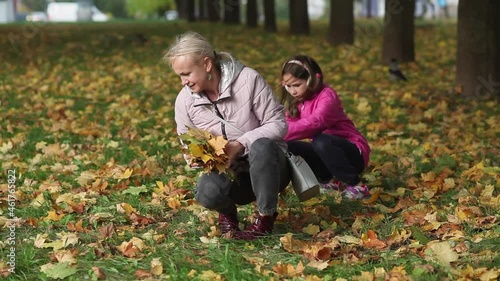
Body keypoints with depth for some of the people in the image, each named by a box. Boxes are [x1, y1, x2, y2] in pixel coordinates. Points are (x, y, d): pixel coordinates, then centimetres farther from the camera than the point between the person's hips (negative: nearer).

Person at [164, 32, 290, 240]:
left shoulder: (248, 80, -17)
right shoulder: (185, 100, -5)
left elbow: (278, 124, -14)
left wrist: (241, 144, -28)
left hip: (268, 168, -2)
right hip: (228, 173, 2)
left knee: (261, 146, -38)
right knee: (207, 191, -34)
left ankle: (266, 217, -16)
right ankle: (227, 212, 6)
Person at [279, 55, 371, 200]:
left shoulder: (327, 96, -20)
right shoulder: (297, 102, 6)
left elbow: (315, 122, -38)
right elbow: (289, 125, -6)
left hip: (353, 153, -7)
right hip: (327, 151, 7)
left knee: (322, 141, -37)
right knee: (289, 147, -12)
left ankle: (356, 185, -21)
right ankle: (331, 180, -1)